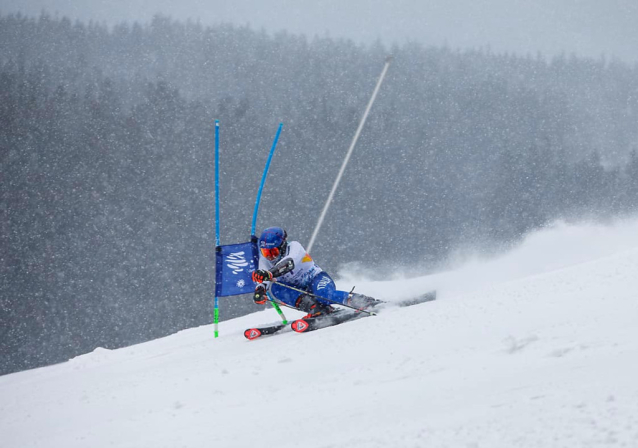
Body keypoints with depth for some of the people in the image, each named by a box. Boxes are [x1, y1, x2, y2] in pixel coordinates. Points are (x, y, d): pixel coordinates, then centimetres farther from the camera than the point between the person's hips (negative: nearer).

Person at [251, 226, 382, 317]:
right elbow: (264, 281, -17)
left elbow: (288, 262, -40)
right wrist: (260, 290, -42)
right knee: (275, 288, -25)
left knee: (324, 295, -40)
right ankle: (315, 308, -33)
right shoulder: (265, 260, -3)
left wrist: (269, 273, -58)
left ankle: (367, 302, -23)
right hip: (299, 291, 5)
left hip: (317, 279, -5)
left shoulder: (294, 247, -18)